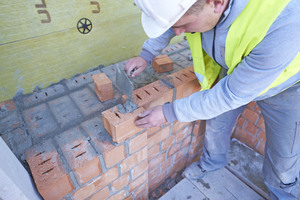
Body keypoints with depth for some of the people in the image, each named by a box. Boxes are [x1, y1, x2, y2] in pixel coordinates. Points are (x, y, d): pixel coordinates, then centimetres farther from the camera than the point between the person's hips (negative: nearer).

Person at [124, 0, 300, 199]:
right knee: (216, 122, 17)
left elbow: (233, 94, -35)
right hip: (232, 68, 5)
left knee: (283, 148, 10)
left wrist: (170, 112, -29)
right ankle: (213, 161, 50)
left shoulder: (283, 21, -45)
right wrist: (146, 55, -12)